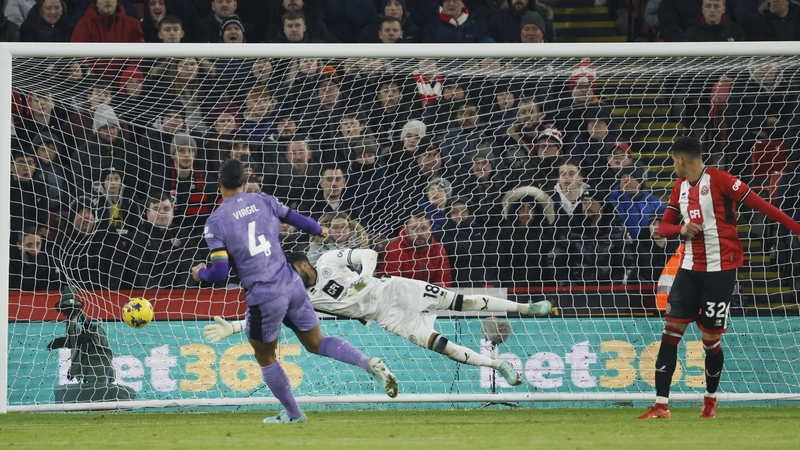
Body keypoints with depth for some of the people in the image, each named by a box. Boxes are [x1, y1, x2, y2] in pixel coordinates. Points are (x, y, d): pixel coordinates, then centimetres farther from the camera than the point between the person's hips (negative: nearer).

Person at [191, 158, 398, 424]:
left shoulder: (215, 223, -6)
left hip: (264, 298, -4)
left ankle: (293, 414, 27)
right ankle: (370, 364, -4)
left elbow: (220, 274, -10)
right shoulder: (263, 200, 5)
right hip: (293, 287, 4)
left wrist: (200, 274, 12)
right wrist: (318, 230, 38)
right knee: (316, 343, 17)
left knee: (265, 358, 18)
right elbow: (297, 220, 16)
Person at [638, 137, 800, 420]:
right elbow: (663, 228, 15)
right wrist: (681, 229, -8)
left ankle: (710, 400, 23)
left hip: (721, 269, -6)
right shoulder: (680, 187, 12)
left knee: (710, 339, -1)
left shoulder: (718, 180, -10)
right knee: (670, 331, -4)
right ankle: (662, 406, -4)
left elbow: (758, 204, -12)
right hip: (691, 268, 6)